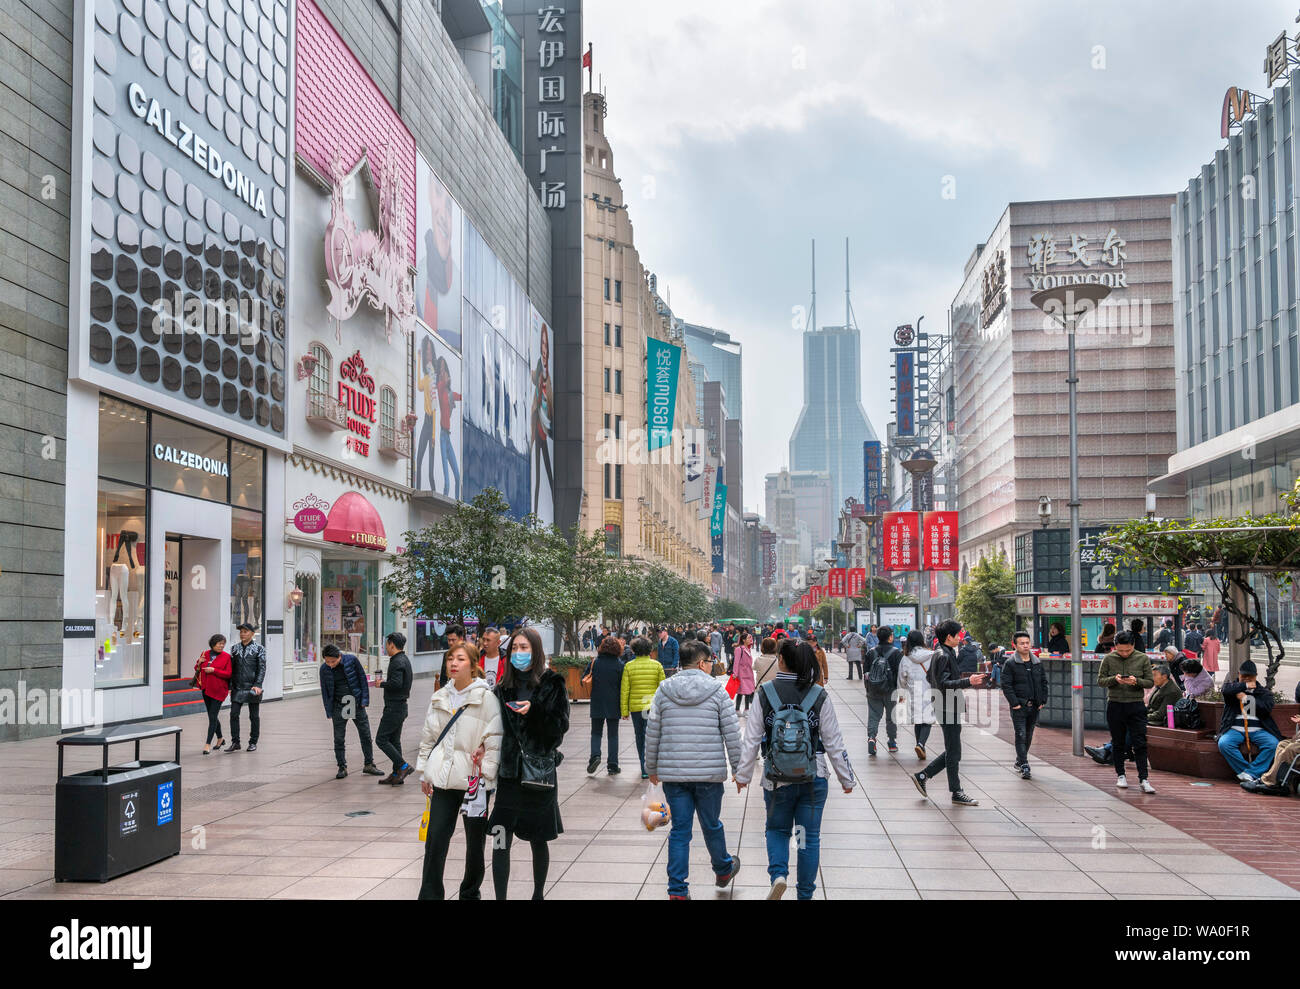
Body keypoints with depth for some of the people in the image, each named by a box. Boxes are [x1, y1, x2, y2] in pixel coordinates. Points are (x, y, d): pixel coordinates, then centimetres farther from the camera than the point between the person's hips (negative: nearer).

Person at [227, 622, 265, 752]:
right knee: (234, 714, -3)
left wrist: (257, 685, -16)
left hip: (252, 688, -3)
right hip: (237, 688, 3)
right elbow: (231, 668, 13)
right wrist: (229, 686, 8)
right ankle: (235, 742, 4)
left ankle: (253, 743, 15)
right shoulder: (235, 648, 10)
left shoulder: (258, 648, -1)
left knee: (254, 716, 5)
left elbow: (262, 668, -6)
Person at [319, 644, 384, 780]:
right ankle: (342, 767, 13)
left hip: (356, 702, 0)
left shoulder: (352, 660, -11)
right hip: (339, 706, 0)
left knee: (365, 735, 5)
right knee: (339, 739, 0)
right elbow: (324, 690, 2)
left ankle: (369, 765, 17)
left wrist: (365, 699, -6)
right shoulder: (324, 669, -6)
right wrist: (329, 711, 1)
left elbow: (362, 679, -3)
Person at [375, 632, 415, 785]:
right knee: (394, 740, 13)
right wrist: (385, 681, 17)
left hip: (394, 707, -10)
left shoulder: (397, 662, -17)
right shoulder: (405, 660, 14)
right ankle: (397, 775, 15)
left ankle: (403, 766, -8)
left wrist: (381, 684, -12)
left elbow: (396, 683, -28)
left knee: (381, 739, -6)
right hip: (401, 706, 10)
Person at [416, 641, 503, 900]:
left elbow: (495, 738, -9)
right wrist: (424, 772, 12)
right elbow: (428, 736, 14)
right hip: (444, 779, 3)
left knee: (475, 840, 7)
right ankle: (429, 894, 6)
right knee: (435, 838, -2)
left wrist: (485, 773, -13)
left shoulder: (486, 698, -7)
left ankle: (470, 893, 25)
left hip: (474, 779, -3)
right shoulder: (439, 698, 8)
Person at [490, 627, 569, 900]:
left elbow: (561, 725, -8)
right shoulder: (505, 685, 9)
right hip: (508, 772, 3)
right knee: (500, 842, -5)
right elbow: (496, 727, 11)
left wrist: (533, 710, -22)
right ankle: (500, 897, 0)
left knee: (538, 841, 11)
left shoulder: (551, 683, -2)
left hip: (538, 772, -2)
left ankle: (538, 894, 28)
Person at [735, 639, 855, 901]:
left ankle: (778, 875, -5)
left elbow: (751, 739, -4)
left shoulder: (765, 694, -7)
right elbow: (834, 742, -1)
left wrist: (743, 774, 7)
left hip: (777, 780, 0)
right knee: (809, 837, 12)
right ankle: (805, 894, 19)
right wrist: (846, 778, 10)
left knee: (777, 830, 19)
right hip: (814, 780, 0)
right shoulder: (819, 696, -6)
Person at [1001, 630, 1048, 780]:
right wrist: (1014, 703, -15)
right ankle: (1024, 766, -10)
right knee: (1021, 735, -9)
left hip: (1034, 706, 5)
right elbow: (1006, 685, -9)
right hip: (1019, 707, -5)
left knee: (1028, 736, 13)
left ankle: (1020, 761, 29)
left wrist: (1043, 700, 7)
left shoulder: (1037, 663, 10)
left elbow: (1044, 682, 17)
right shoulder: (1010, 664, -6)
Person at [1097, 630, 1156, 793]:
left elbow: (1150, 682, 2)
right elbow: (1100, 680, 3)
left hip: (1136, 706, -1)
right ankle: (1120, 775, 21)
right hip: (1115, 705, 1)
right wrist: (1114, 679, -16)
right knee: (1118, 743, 9)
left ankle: (1143, 779, -4)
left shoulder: (1143, 659, 0)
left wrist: (1137, 681, -18)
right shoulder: (1109, 659, 1)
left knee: (1140, 744, -5)